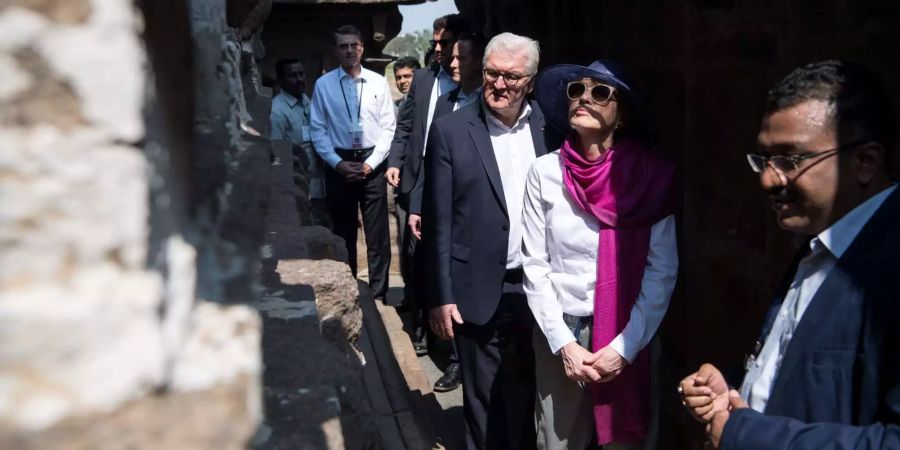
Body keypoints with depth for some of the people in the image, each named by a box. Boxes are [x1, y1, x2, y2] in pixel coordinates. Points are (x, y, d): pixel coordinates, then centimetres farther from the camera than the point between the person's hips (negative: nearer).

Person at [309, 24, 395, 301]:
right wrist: (338, 164, -8)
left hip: (372, 163, 0)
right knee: (343, 233, 11)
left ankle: (378, 294, 13)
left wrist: (370, 163, -9)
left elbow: (388, 128, 0)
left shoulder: (378, 82, 1)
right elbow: (318, 130, 0)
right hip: (339, 165, 0)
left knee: (378, 234, 3)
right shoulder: (323, 84, 0)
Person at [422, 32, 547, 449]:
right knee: (484, 399, 11)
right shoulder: (451, 131, -6)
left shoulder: (547, 126, 1)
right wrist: (441, 296, -7)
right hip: (479, 292, -2)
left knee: (527, 392, 16)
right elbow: (439, 221, -5)